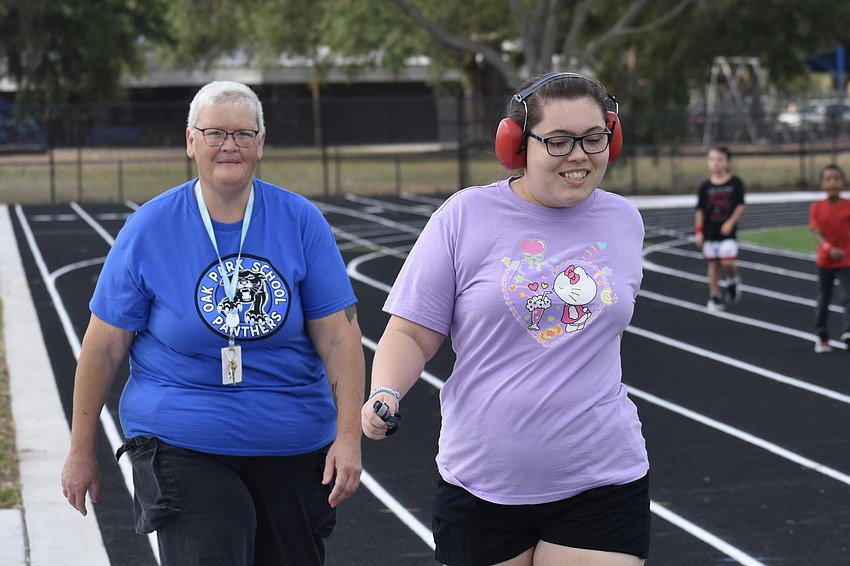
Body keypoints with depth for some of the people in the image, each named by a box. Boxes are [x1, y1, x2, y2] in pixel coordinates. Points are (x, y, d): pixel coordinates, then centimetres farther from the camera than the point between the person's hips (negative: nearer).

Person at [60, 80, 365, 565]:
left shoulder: (301, 221, -1)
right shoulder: (148, 229, -3)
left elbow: (339, 336, -2)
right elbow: (104, 346, 1)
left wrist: (349, 437, -11)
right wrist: (82, 452, 3)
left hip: (293, 449, 2)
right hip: (182, 447, -2)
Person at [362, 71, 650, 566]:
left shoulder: (624, 221, 5)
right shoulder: (466, 215, -5)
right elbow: (412, 334, -3)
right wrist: (385, 394, -21)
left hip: (601, 484, 1)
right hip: (481, 484, -1)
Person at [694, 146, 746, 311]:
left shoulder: (735, 182, -4)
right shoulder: (706, 186, 2)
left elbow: (740, 206, -3)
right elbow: (700, 210, 4)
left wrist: (730, 222, -13)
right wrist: (698, 231, -1)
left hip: (727, 231, -2)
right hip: (710, 231, 3)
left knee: (727, 262, -14)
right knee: (713, 264, 7)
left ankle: (732, 280, 18)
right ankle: (715, 297, 16)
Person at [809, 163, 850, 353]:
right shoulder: (816, 208, -5)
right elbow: (817, 233, -14)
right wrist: (829, 248, -31)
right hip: (824, 261, 1)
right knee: (823, 300, 11)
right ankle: (822, 337, 22)